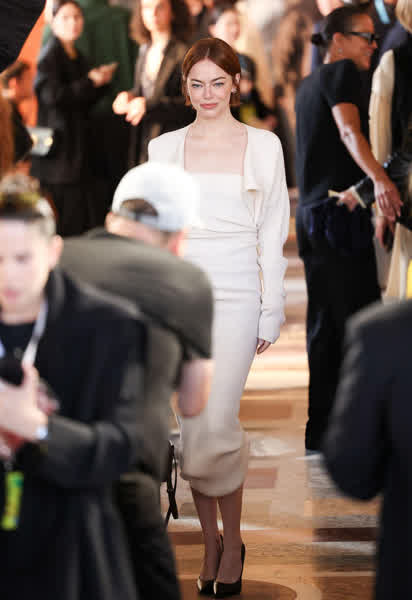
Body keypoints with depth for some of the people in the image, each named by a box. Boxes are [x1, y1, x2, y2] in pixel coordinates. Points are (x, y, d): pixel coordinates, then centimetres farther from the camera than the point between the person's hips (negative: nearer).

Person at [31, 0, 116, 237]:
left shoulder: (78, 57, 16)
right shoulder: (49, 56, -9)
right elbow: (52, 95, -20)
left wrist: (101, 80, 1)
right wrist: (90, 82, -14)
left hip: (78, 144, 8)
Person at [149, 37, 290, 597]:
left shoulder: (263, 145, 4)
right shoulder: (164, 148, 9)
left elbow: (272, 233, 6)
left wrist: (273, 310, 2)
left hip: (234, 293, -2)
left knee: (216, 425, -12)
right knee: (192, 426, 3)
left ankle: (232, 539, 6)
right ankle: (210, 540, 16)